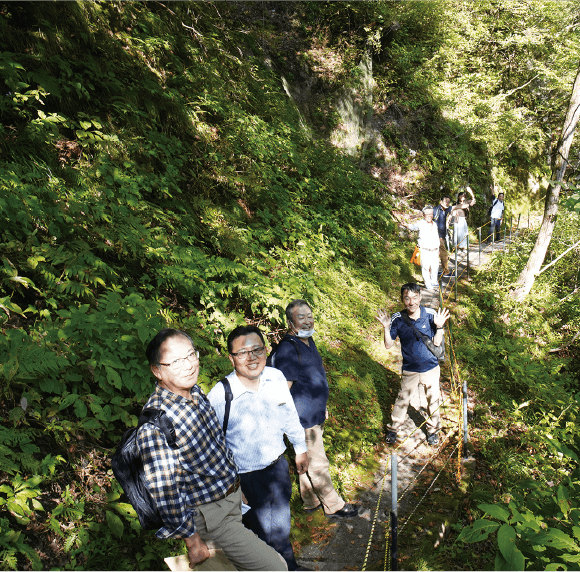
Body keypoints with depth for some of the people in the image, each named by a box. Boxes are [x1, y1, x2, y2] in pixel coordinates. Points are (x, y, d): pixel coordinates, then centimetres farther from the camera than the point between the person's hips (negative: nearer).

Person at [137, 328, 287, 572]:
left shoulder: (196, 392, -4)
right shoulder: (155, 423, -32)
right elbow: (163, 494, -30)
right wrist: (193, 540, -19)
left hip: (232, 495, 8)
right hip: (211, 514, -8)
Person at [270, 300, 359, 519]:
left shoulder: (308, 340, 7)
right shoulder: (287, 349, -25)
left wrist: (322, 407, 24)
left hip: (314, 415, 9)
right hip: (303, 419, -9)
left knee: (308, 461, 22)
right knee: (317, 464, 5)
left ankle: (311, 501, 37)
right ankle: (333, 505, 21)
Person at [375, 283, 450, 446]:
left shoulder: (431, 315, -15)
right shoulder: (397, 319, -15)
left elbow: (437, 343, -8)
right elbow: (388, 345, -8)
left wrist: (439, 326, -24)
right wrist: (386, 328, -22)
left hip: (431, 367, 1)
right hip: (409, 369, -1)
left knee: (433, 399, 16)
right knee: (403, 399, 13)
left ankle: (432, 429, 41)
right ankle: (393, 428, 36)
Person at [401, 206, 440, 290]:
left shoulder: (434, 225, 11)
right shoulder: (421, 224, -4)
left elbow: (437, 238, 18)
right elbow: (413, 227, -16)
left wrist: (438, 249, 20)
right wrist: (406, 225, -37)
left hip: (434, 251, 5)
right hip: (425, 251, -5)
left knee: (435, 267, 13)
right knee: (426, 267, 0)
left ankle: (434, 282, 33)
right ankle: (428, 284, 14)